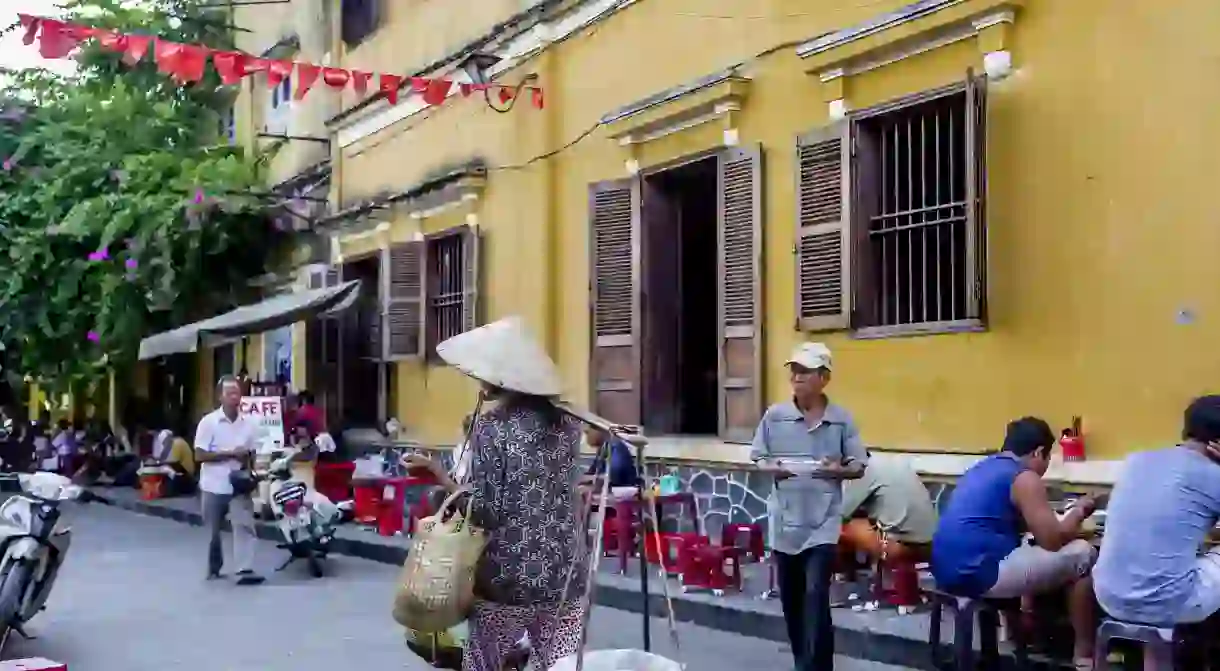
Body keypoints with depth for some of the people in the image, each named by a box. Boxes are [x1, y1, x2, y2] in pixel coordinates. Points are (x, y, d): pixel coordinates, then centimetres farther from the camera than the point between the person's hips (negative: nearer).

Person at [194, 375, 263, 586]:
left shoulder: (248, 424, 3)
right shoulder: (208, 422, -9)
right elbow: (199, 455, -12)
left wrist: (246, 456, -10)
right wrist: (229, 453, -18)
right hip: (214, 486, -2)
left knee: (245, 526, -12)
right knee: (213, 531, 12)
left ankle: (245, 570, -15)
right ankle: (214, 568, 30)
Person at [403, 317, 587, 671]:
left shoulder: (491, 427, -11)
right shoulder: (566, 423, 4)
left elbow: (486, 511, -16)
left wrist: (439, 474, -7)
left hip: (509, 577, -4)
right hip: (565, 575, 4)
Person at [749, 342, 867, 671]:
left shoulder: (842, 420, -3)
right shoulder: (774, 416, -1)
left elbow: (859, 466, 3)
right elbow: (756, 458, 5)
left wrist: (838, 470, -18)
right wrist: (771, 468, -17)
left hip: (823, 522, -3)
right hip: (786, 520, 3)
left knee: (815, 597, -12)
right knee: (791, 600, 14)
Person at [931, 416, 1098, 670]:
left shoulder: (981, 468, 20)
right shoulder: (1024, 477, -6)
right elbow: (1053, 540, -7)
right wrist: (1078, 511, 12)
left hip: (947, 571, 9)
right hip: (980, 572, -9)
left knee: (1034, 554, 35)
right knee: (1082, 554, 3)